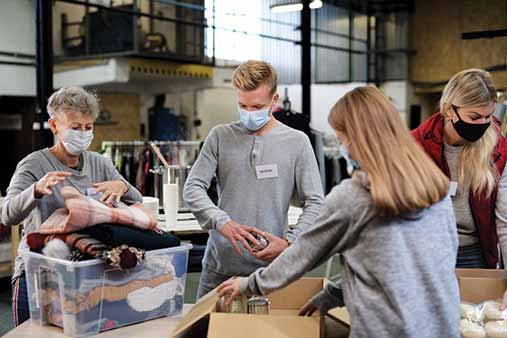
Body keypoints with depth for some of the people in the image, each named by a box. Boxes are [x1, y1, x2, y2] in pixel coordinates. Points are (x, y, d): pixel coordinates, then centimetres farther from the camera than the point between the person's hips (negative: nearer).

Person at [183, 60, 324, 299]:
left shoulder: (296, 142, 0)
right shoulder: (220, 137, 4)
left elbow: (314, 203, -1)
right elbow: (192, 189, -2)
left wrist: (289, 242, -16)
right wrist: (223, 223, -18)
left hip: (270, 267, -1)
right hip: (219, 264, 2)